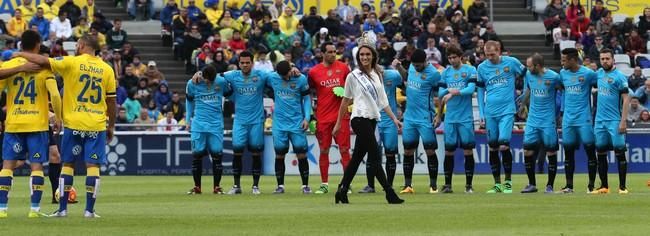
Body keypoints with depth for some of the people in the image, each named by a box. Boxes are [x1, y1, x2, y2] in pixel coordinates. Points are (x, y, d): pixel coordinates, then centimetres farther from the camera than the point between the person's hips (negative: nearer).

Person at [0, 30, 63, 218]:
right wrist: (58, 118, 1)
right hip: (37, 124, -1)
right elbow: (55, 95, -12)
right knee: (37, 166, 3)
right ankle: (35, 208, -2)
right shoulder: (43, 67, -4)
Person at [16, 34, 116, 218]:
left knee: (68, 164, 8)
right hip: (97, 125, 1)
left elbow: (42, 61, -10)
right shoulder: (107, 69, 4)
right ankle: (89, 210, -2)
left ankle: (63, 208, 8)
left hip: (73, 124, -1)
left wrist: (22, 55, 6)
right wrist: (111, 126, 15)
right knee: (93, 166, 2)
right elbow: (111, 101, 5)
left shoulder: (72, 63, -5)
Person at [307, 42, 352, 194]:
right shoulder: (314, 72, 1)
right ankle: (324, 185, 10)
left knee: (344, 150, -2)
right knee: (324, 151, 3)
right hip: (323, 117, 0)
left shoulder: (343, 68, 4)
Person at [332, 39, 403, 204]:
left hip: (372, 119, 6)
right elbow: (345, 101, 5)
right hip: (360, 119, -6)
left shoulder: (377, 75, 13)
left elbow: (383, 100, 16)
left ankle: (342, 192, 19)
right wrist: (338, 123, 7)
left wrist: (394, 119, 9)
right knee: (375, 157, -10)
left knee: (357, 157, 11)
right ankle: (390, 194, -12)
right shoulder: (353, 76, -2)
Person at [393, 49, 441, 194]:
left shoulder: (433, 73, -13)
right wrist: (399, 68, 12)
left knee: (430, 151, -3)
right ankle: (407, 185, 12)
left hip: (425, 119, -6)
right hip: (409, 116, 6)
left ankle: (433, 185, 5)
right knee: (408, 151, 6)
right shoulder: (412, 67, 6)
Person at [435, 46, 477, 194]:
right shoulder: (445, 72, 10)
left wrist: (454, 93, -19)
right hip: (450, 118, 3)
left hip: (465, 118, -3)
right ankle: (447, 185, 9)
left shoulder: (470, 70, -1)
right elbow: (440, 94, 8)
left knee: (468, 150, -2)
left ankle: (468, 185, 4)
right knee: (449, 150, 3)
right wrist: (448, 90, -10)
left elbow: (471, 89, -13)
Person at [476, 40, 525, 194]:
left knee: (504, 144, -14)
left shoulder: (511, 62, -2)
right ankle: (497, 184, 12)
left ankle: (508, 182, 0)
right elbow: (480, 90, 13)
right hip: (490, 112, 3)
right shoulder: (482, 67, 6)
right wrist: (481, 113, 8)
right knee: (493, 147, 4)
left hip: (507, 110, -3)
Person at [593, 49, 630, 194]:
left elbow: (626, 99, -12)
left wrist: (623, 121, -18)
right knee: (601, 152, 7)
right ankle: (604, 186, 13)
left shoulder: (619, 77, -9)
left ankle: (622, 187, -3)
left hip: (615, 121, -6)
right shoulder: (599, 73, 10)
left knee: (619, 152, -6)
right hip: (600, 120, 6)